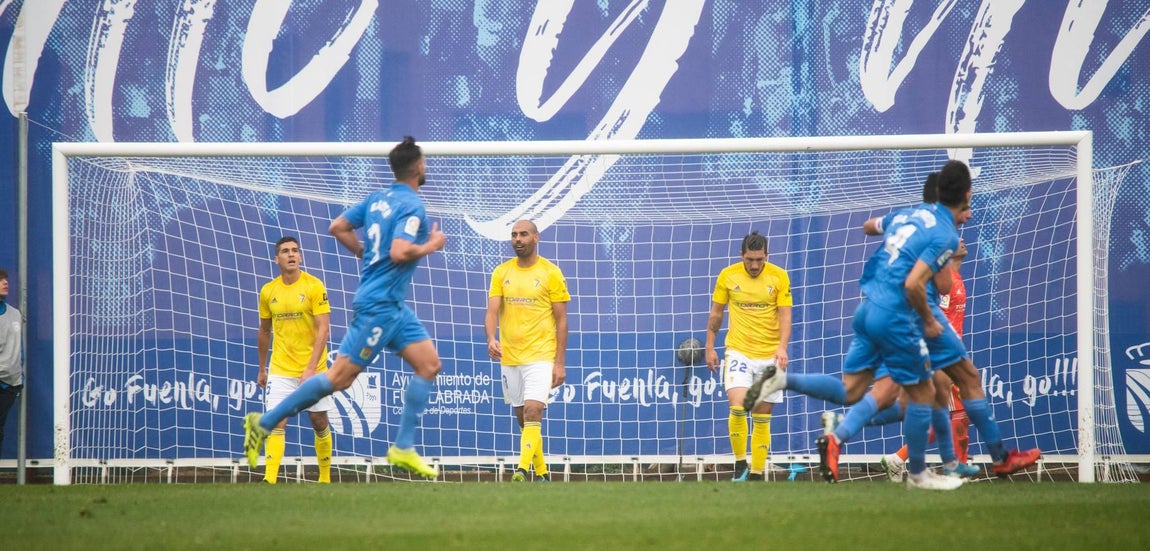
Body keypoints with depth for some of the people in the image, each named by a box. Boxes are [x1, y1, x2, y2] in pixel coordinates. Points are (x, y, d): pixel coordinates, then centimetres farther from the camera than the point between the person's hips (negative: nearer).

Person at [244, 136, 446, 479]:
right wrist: (431, 246, -10)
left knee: (429, 363, 7)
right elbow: (399, 252, -27)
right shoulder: (412, 206, -16)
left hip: (393, 305, 10)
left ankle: (403, 449, 5)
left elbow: (338, 227, 12)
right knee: (340, 377, -5)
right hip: (380, 305, -10)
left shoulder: (377, 199, 10)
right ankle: (264, 423, 1)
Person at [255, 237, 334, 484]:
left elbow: (323, 329, -13)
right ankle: (270, 479, -19)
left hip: (313, 369, -2)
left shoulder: (314, 287, -8)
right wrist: (262, 369, 17)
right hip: (280, 369, 2)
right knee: (276, 423, -11)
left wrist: (311, 368, -21)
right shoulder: (268, 291, 3)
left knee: (319, 423, 7)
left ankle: (325, 478, 21)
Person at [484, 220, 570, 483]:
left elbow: (561, 319, -1)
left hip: (541, 356, -4)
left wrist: (560, 362, -6)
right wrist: (491, 339, -23)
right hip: (509, 357, 4)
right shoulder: (501, 272, 7)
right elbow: (492, 310, -1)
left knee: (533, 413, -19)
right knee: (523, 419, 9)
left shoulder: (551, 273, -2)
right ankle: (541, 474, 20)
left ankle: (523, 471, -29)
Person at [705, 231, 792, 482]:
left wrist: (782, 347, -20)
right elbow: (716, 314, 10)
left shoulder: (779, 277, -3)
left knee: (762, 419, 4)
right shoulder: (728, 275, -1)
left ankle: (756, 473, 11)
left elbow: (785, 316, -5)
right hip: (738, 352, -1)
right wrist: (709, 347, 9)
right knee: (737, 406, -21)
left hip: (769, 356, 1)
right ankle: (740, 463, -6)